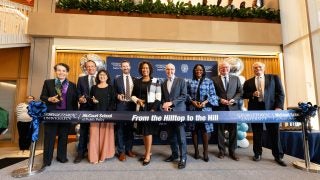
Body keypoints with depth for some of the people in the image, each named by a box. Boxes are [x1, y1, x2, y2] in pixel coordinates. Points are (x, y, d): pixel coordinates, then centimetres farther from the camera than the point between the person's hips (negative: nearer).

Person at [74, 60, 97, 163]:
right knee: (83, 131, 7)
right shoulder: (81, 79, 11)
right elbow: (78, 93, 6)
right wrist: (80, 98, -14)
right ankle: (81, 153, 17)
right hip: (85, 108, 1)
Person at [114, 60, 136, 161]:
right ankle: (121, 151, 12)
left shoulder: (135, 80, 9)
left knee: (130, 128, 10)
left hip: (132, 105, 2)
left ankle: (129, 149, 24)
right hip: (121, 106, -2)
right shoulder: (117, 80, 5)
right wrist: (118, 96, -15)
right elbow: (114, 93, 5)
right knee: (120, 129, 1)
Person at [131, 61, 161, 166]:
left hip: (151, 108, -4)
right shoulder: (137, 82, 10)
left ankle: (148, 155, 9)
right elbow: (133, 95, 13)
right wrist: (137, 100, -9)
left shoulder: (155, 81, -1)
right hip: (141, 109, 4)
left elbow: (158, 97, -5)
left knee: (148, 131, -2)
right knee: (143, 131, 10)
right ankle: (147, 152, 25)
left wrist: (153, 109, -15)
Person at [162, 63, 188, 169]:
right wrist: (164, 105, -4)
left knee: (181, 136, -3)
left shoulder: (181, 81, 0)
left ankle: (183, 158, 8)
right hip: (168, 112, 5)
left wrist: (171, 103, -16)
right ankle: (174, 154, 27)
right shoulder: (163, 84, 15)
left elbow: (184, 96, -8)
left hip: (179, 111, -5)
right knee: (171, 135, 12)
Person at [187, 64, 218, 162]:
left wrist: (205, 102, -12)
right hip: (193, 109, 2)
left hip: (205, 109, -1)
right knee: (194, 130, 7)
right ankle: (196, 151, 22)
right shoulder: (190, 82, 9)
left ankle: (205, 153, 13)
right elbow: (187, 94, 6)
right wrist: (192, 101, -10)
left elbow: (213, 95, 2)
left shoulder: (209, 81, 5)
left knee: (205, 130, 0)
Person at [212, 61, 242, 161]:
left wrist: (234, 100, -10)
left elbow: (240, 92, 6)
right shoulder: (214, 79, 5)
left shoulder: (236, 78, 12)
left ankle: (232, 151, 20)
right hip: (220, 108, -1)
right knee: (220, 130, 6)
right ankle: (221, 151, 19)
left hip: (233, 107, 2)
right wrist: (220, 100, -13)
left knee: (233, 130, 7)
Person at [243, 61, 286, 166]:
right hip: (255, 109, 1)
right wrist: (252, 94, -11)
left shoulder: (274, 78, 9)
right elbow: (244, 95, 9)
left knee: (274, 133, 4)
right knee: (257, 133, 8)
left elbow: (280, 93, 3)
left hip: (271, 108, -1)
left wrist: (279, 107, -8)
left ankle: (278, 156, 18)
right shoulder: (248, 82, 11)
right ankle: (257, 154, 20)